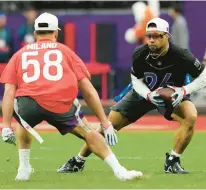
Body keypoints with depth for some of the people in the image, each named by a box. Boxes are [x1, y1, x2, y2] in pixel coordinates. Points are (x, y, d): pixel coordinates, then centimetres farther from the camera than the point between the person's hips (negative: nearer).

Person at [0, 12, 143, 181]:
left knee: (23, 122, 36)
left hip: (28, 103, 1)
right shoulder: (65, 51, 25)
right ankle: (120, 171, 13)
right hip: (61, 104, -1)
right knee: (89, 133, 20)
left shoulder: (20, 54, 26)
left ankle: (23, 169, 31)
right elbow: (88, 91, 19)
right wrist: (105, 123, 20)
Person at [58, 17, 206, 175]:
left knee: (191, 116, -32)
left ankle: (172, 162, -15)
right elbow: (137, 81, -9)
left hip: (172, 94, -1)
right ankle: (78, 162, 13)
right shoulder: (140, 54, -25)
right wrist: (149, 95, -29)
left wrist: (184, 91, -34)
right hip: (144, 92, 2)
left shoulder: (181, 56, -31)